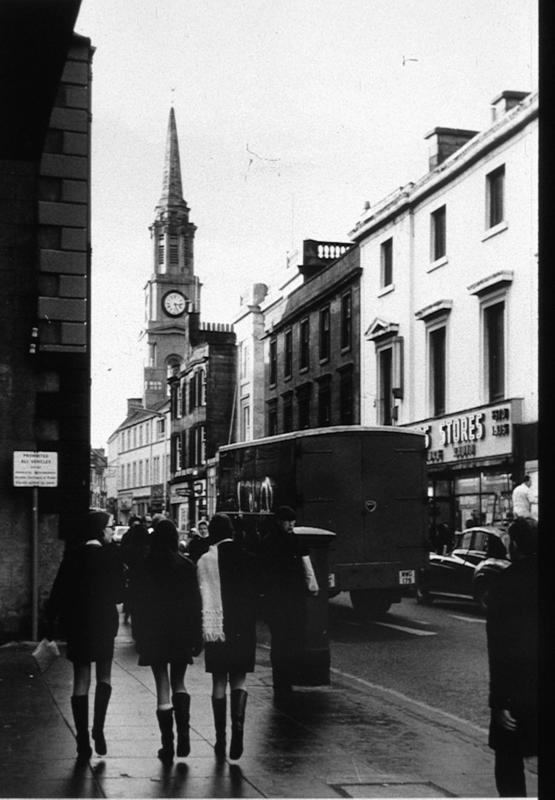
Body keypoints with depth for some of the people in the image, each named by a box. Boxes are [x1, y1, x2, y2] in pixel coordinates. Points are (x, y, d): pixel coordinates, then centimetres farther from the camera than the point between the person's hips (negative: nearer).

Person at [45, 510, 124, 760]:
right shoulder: (111, 554, -9)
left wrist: (51, 620, 6)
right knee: (104, 676, 13)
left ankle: (83, 740, 9)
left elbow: (59, 590, -2)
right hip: (104, 621, -2)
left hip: (76, 622, 2)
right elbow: (118, 592, -7)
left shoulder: (73, 554, -2)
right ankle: (98, 729, -3)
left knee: (81, 680, 8)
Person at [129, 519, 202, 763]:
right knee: (178, 683, 15)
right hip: (181, 634, 1)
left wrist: (139, 637, 5)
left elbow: (137, 605, -2)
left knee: (162, 686, 4)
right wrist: (197, 637, 5)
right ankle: (183, 734, -2)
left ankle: (167, 745, 5)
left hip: (153, 634, -1)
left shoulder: (143, 568, -4)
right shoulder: (186, 566, -4)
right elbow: (195, 603, -2)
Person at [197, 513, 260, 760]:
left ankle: (220, 738, 12)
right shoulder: (249, 559, 1)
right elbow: (257, 594, 5)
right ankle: (238, 726, -10)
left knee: (219, 683, 9)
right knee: (238, 681, 11)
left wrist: (206, 629, -5)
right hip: (245, 629, 2)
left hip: (218, 629, -1)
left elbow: (204, 598, -8)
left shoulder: (206, 561, -6)